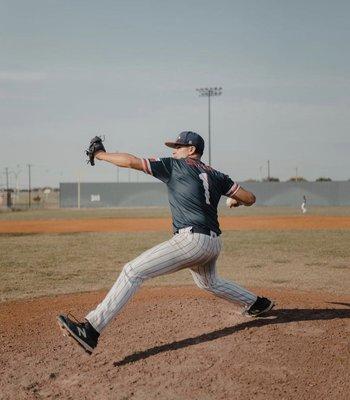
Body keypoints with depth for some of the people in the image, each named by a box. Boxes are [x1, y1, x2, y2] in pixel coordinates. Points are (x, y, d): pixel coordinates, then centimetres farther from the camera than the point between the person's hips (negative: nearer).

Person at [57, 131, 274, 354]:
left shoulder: (174, 166, 3)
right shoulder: (216, 175, 17)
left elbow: (131, 161, -1)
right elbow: (249, 199, 14)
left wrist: (99, 154, 13)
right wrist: (236, 201, 38)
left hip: (190, 240, -8)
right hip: (214, 244, 8)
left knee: (133, 271, -12)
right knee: (209, 282, 37)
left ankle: (92, 329, -24)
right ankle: (257, 304, 51)